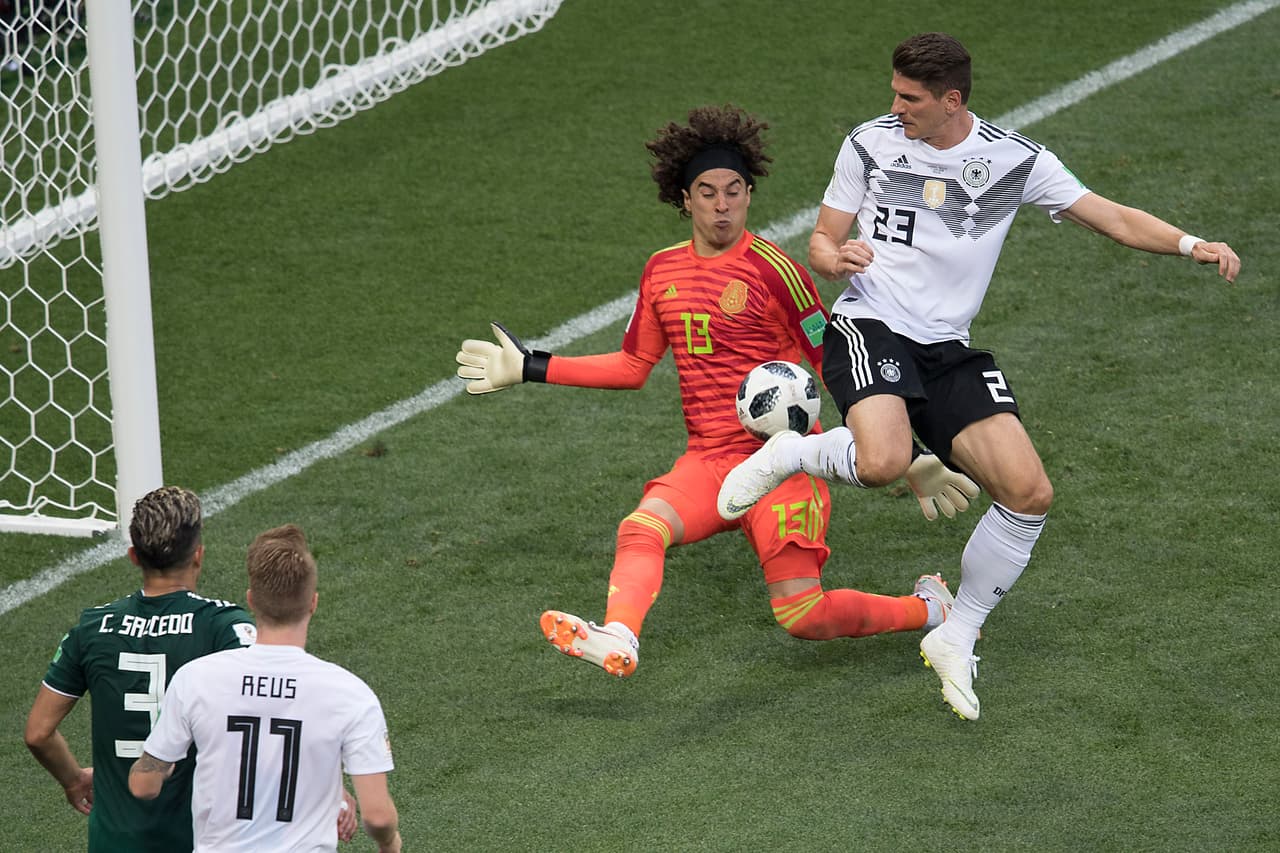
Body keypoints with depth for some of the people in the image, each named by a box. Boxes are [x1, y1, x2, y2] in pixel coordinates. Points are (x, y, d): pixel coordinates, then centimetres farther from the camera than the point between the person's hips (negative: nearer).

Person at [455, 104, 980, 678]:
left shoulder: (772, 270, -6)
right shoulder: (662, 272, 11)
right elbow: (633, 366, 23)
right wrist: (530, 368, 23)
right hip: (706, 460, 5)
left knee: (802, 617, -14)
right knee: (640, 529, -27)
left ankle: (928, 608, 8)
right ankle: (617, 640, -50)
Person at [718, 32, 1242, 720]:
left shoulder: (1015, 161, 2)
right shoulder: (870, 144, 2)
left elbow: (1114, 218, 2)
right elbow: (821, 242, 9)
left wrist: (1191, 244, -15)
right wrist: (835, 257, -16)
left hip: (949, 351, 3)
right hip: (869, 326, -3)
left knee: (1028, 493, -12)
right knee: (882, 462, -34)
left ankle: (955, 638, 6)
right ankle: (788, 454, -1)